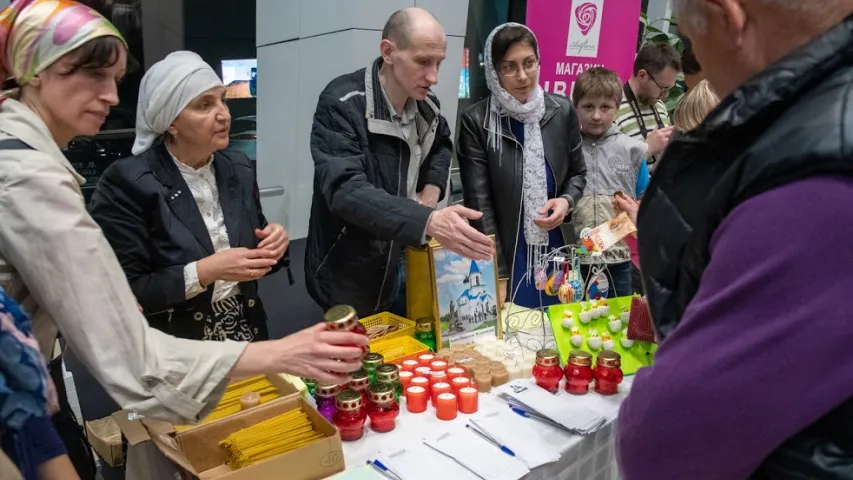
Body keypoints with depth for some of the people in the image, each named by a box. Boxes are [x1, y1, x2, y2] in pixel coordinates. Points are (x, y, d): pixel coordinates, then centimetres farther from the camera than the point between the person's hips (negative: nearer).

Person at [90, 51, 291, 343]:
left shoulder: (238, 168, 1)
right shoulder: (127, 184, -14)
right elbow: (123, 294, -16)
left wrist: (272, 244, -8)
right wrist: (204, 272, -23)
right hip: (174, 351, -3)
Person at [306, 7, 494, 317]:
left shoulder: (426, 106, 0)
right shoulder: (342, 105, -22)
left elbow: (441, 143, 23)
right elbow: (344, 190, -35)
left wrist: (432, 188, 1)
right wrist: (428, 221, -48)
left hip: (404, 266, 6)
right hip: (350, 279, -6)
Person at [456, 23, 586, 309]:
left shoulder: (561, 110, -1)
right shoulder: (477, 121, -11)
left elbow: (578, 173, 12)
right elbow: (479, 203, -12)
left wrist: (567, 201, -11)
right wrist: (498, 276, -14)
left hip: (556, 252, 4)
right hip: (506, 256, -3)